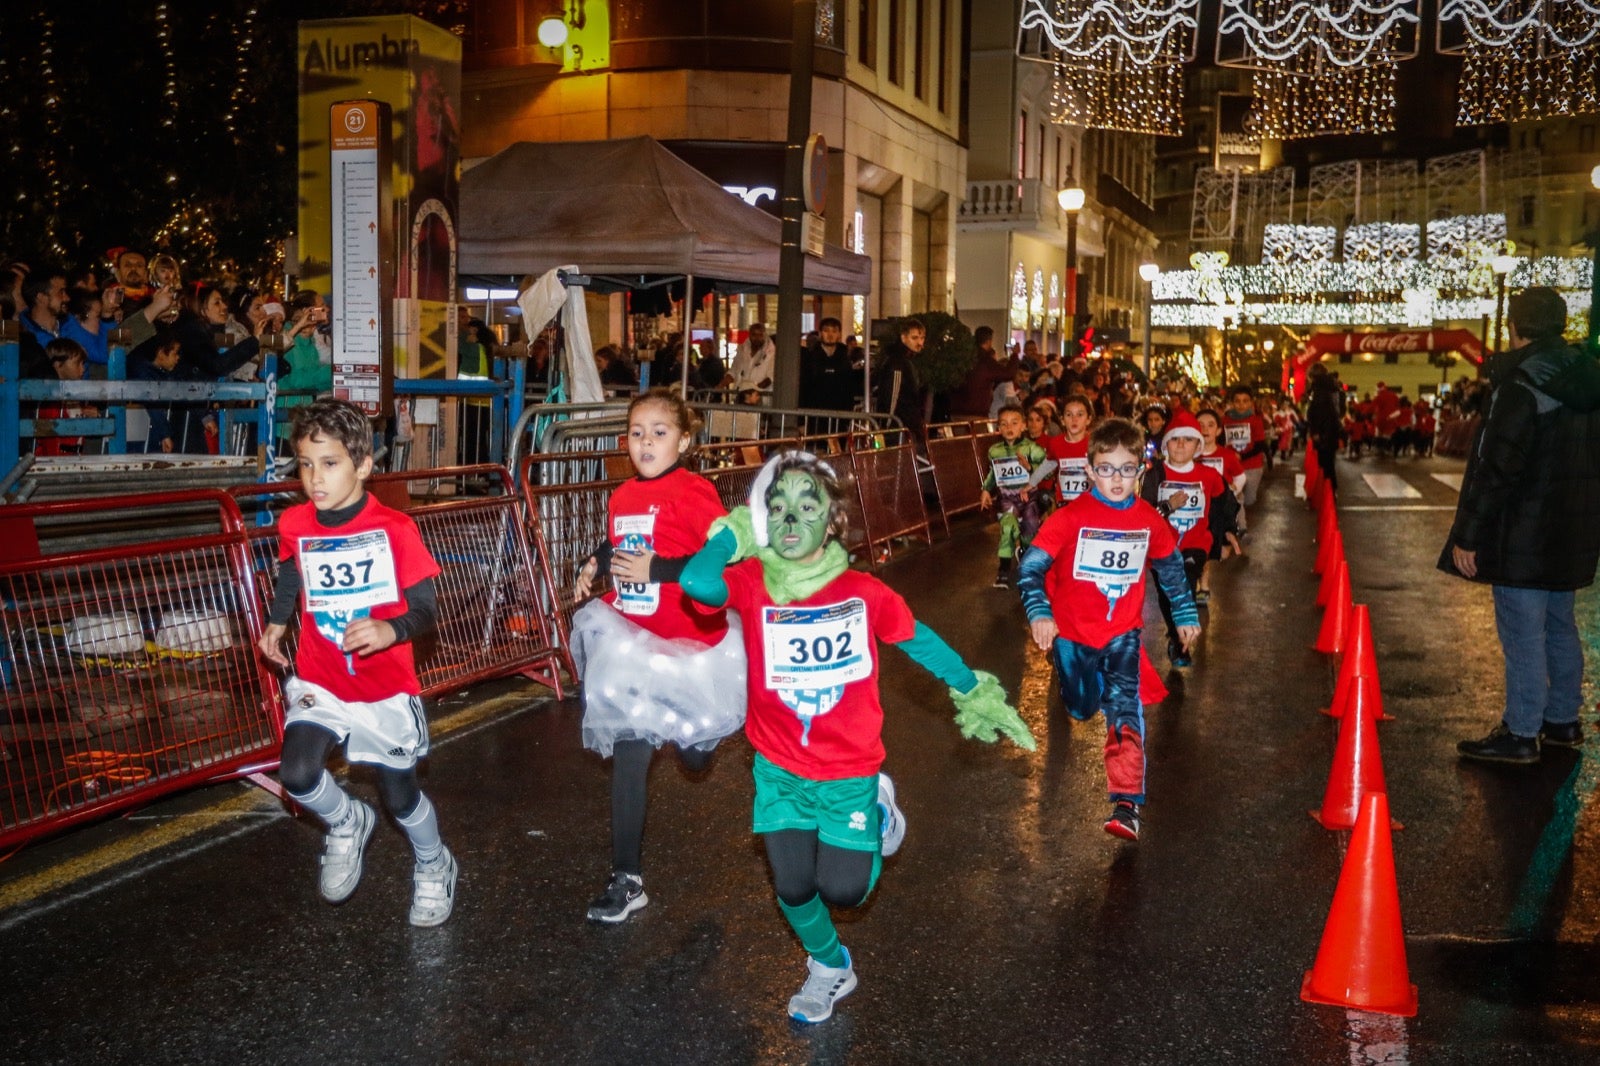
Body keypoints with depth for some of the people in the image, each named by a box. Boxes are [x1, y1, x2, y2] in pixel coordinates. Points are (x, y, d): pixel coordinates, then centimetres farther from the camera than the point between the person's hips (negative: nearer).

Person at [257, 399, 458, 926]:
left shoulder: (394, 529, -16)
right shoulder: (294, 525, -4)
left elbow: (427, 608, -15)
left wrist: (391, 630, -35)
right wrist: (276, 623, 4)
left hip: (386, 687, -2)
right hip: (319, 682, 3)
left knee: (400, 796, 7)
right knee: (298, 775, -20)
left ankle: (434, 866, 39)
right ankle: (347, 823, 14)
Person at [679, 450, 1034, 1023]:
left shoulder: (864, 592, -16)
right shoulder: (752, 584, -16)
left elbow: (919, 639, 0)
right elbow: (696, 581, -37)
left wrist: (974, 693, 8)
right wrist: (735, 531, -21)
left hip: (849, 770, -1)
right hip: (780, 771, 1)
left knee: (843, 890, 0)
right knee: (793, 889, 6)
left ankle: (877, 812, 32)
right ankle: (830, 968, 39)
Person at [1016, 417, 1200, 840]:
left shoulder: (1150, 520, -6)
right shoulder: (1071, 517, -18)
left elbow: (1170, 567, 12)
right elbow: (1031, 566, -19)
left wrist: (1186, 614, 16)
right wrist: (1039, 613, -33)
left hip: (1122, 631, 1)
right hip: (1072, 631, -1)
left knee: (1124, 707, -17)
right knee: (1081, 710, 18)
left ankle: (1126, 803, -18)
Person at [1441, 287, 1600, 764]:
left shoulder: (1522, 386, -19)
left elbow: (1495, 470, -21)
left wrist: (1467, 535, -16)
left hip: (1523, 536, -9)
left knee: (1523, 634, -2)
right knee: (1559, 626, 19)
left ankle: (1521, 733, 4)